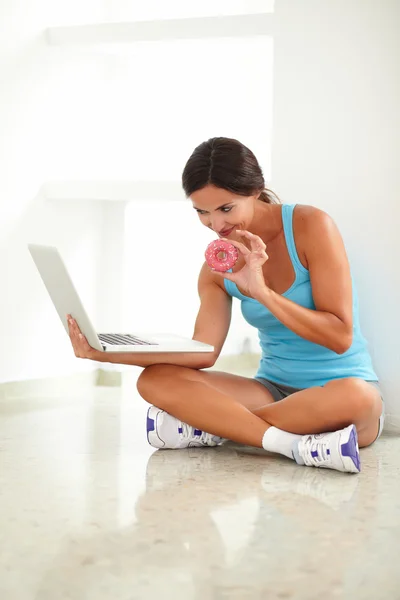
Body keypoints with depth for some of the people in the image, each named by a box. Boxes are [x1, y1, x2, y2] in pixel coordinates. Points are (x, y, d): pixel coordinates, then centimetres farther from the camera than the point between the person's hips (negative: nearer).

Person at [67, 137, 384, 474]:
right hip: (273, 391, 4)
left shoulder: (309, 226, -11)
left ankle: (211, 426, -22)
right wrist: (109, 353, -17)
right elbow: (202, 354, -8)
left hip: (344, 388, -3)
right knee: (156, 379, -17)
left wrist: (262, 292, -25)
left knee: (353, 397, -41)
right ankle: (293, 443, -30)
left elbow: (340, 337, -15)